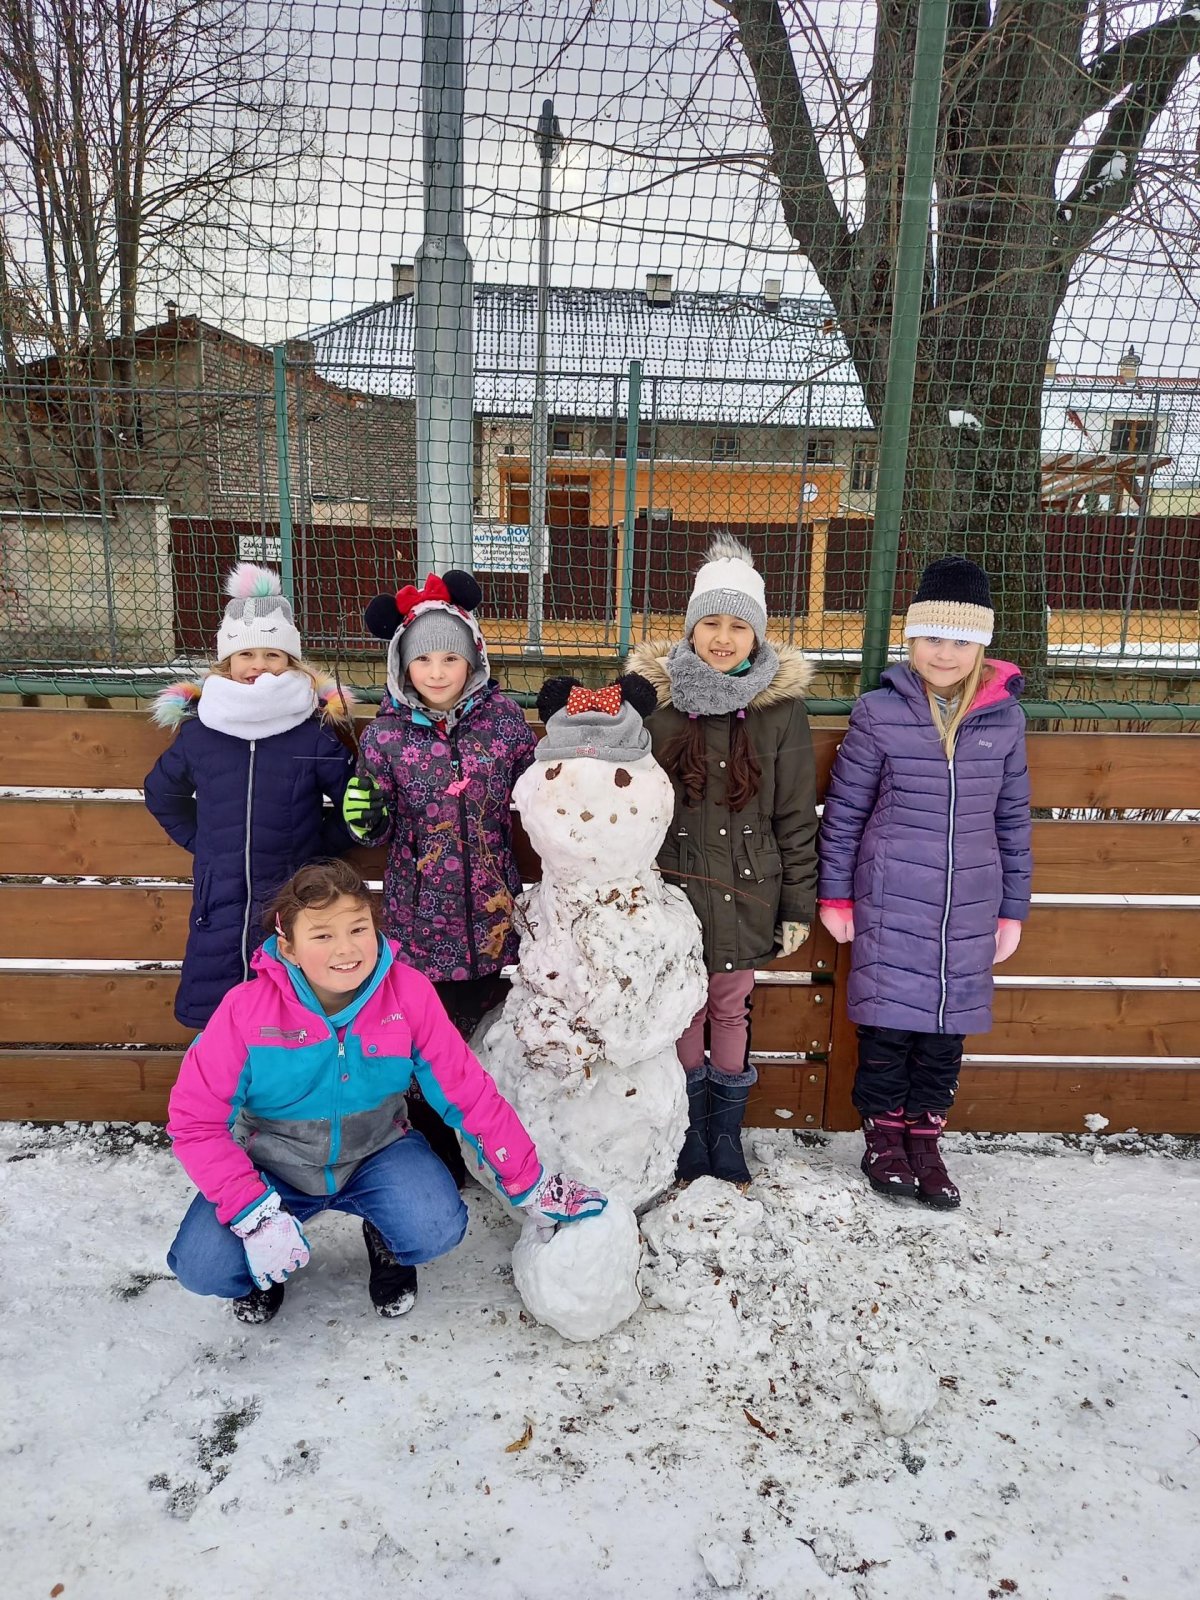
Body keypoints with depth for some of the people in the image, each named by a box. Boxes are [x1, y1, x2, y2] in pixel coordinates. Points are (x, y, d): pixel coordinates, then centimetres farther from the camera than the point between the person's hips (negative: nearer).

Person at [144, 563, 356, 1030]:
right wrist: (198, 839, 13)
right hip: (220, 902, 3)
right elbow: (161, 792, 20)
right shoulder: (197, 731, 3)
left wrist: (323, 844, -1)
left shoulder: (316, 733, -7)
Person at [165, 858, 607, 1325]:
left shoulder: (409, 994, -21)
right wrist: (255, 1214, -25)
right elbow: (194, 1120, -16)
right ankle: (263, 1272, 16)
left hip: (376, 1151, 0)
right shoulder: (246, 1010, -23)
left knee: (436, 1229, -26)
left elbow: (469, 1092, -14)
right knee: (201, 1266, -22)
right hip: (272, 1166, 0)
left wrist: (533, 1187, -11)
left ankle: (386, 1244, 12)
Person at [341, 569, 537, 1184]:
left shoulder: (504, 717, -2)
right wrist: (365, 817, -17)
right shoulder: (386, 733, -2)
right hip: (419, 917, 0)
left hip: (492, 910, 1)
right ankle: (437, 1162, 30)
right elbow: (378, 831, 4)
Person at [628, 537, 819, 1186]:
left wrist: (798, 906, 0)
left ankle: (726, 1133, 33)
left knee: (731, 1008, 13)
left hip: (747, 892, 0)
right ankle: (692, 1132, 32)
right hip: (673, 888, 0)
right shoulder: (655, 698, -4)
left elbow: (797, 816, 0)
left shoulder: (781, 706, -4)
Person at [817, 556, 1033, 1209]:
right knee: (889, 1020, 4)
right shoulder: (878, 712, -5)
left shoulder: (1003, 715, 2)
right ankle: (883, 1136, 25)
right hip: (891, 901, -2)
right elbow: (844, 808, 1)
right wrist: (835, 894, 2)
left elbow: (1012, 817, 9)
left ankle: (924, 1139, 28)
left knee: (948, 1027, 10)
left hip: (970, 904, 3)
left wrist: (1012, 908, 11)